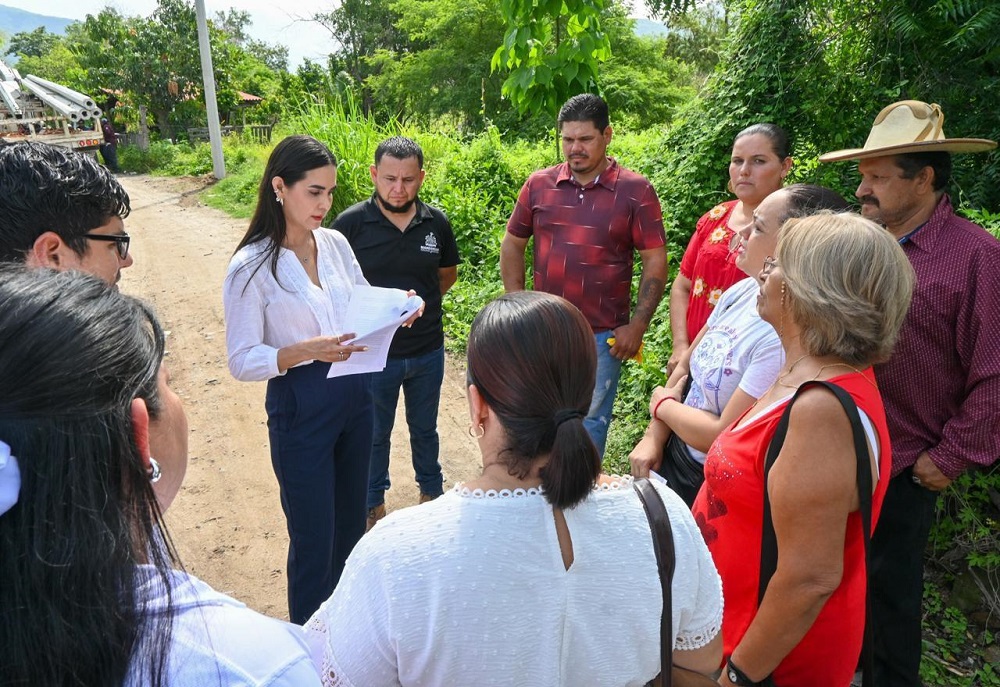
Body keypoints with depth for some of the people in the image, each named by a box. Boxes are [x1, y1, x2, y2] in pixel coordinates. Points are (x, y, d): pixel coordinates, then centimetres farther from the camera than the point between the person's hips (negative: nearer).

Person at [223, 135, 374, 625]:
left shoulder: (335, 243, 2)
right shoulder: (251, 266, -14)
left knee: (352, 523, 20)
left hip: (355, 395, 6)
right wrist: (308, 350, -29)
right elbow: (242, 361, -14)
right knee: (314, 538, 7)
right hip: (299, 406, -6)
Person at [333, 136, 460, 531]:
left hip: (428, 352, 2)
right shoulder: (351, 224, -15)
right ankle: (373, 505, 38)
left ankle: (431, 491, 44)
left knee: (424, 428, 22)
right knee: (375, 434, 17)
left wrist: (421, 302, 2)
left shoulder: (436, 222, -5)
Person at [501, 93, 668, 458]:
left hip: (601, 334, -3)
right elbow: (512, 245, 12)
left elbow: (655, 261, -4)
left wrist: (637, 326, -9)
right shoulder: (539, 185, 3)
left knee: (590, 421, 9)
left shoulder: (635, 191, -5)